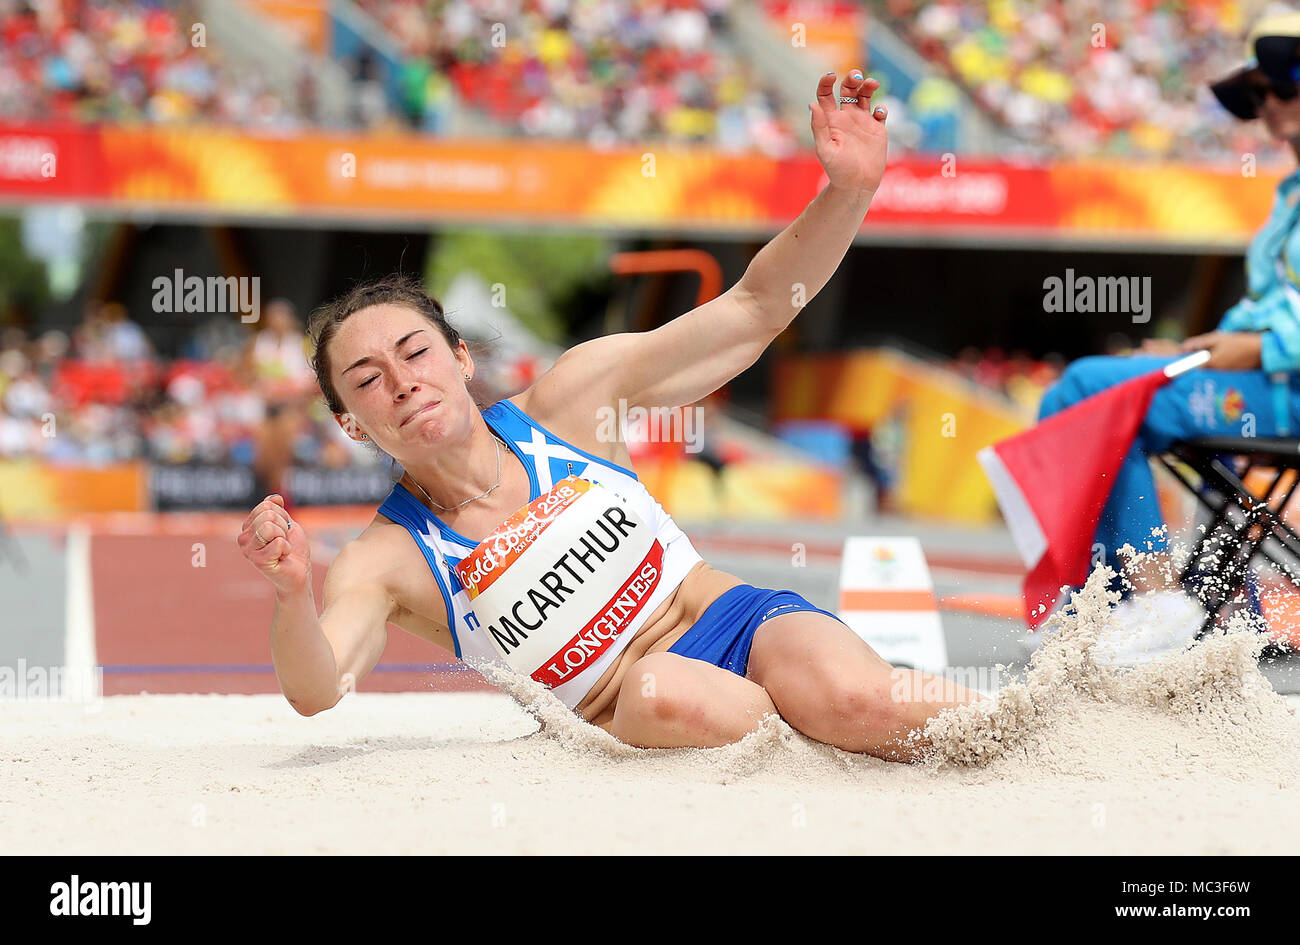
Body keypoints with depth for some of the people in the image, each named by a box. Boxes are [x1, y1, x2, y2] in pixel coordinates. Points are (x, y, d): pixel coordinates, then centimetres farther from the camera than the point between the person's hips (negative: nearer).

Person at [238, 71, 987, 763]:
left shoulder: (568, 403, 1)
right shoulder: (385, 562, -3)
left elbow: (756, 308, 2)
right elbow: (317, 694, -20)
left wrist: (850, 188, -14)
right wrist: (295, 597, -42)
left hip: (741, 623, 1)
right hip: (627, 722, -1)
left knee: (845, 696, -35)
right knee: (666, 695, -38)